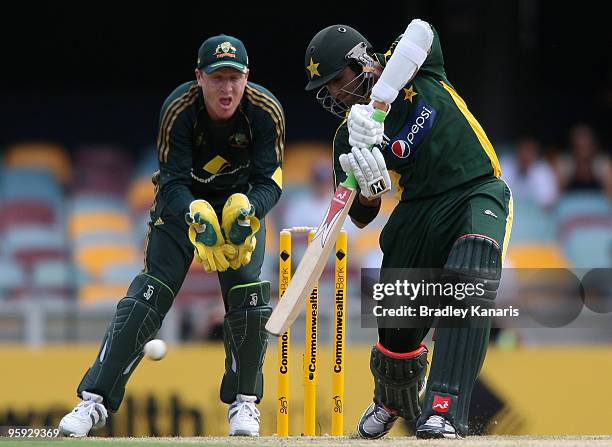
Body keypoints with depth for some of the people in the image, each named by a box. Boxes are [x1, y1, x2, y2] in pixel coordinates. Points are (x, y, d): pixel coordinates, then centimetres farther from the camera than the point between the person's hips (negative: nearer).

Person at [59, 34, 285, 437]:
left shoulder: (266, 112, -24)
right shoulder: (178, 109, -27)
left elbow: (269, 182, -23)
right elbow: (174, 181, -29)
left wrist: (246, 210, -46)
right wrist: (196, 217, -50)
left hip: (243, 201, 1)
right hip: (183, 200, -1)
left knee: (248, 293, -17)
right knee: (150, 292, -13)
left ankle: (245, 402, 2)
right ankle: (95, 401, -12)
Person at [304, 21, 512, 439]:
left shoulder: (414, 66, -5)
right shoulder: (349, 135, 2)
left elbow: (421, 31, -30)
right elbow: (363, 217, 0)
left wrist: (377, 102, -36)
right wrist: (369, 184, -24)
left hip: (479, 192, -4)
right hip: (418, 211, 4)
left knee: (470, 281, -31)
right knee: (397, 328, 7)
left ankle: (444, 411, -36)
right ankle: (394, 402, 43)